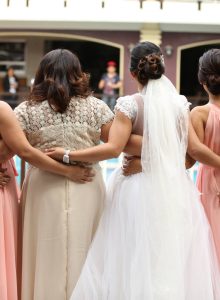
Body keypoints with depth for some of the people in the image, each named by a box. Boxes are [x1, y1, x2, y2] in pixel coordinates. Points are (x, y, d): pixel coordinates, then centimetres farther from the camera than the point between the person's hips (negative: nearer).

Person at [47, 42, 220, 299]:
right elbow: (193, 149, 4)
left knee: (136, 256, 4)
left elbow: (112, 149, -17)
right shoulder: (180, 103, 2)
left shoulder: (129, 104, -9)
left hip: (139, 187, -3)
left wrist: (67, 155, -10)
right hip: (175, 187, 3)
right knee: (176, 256, 10)